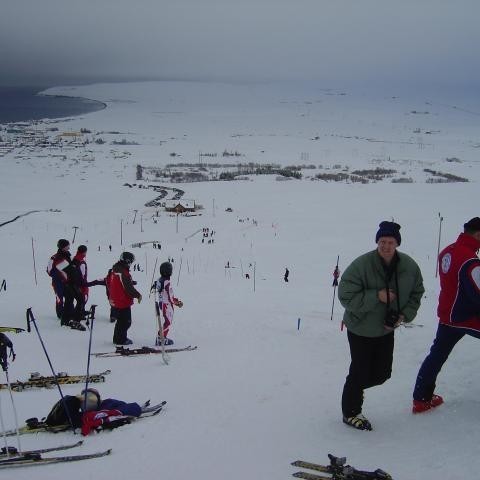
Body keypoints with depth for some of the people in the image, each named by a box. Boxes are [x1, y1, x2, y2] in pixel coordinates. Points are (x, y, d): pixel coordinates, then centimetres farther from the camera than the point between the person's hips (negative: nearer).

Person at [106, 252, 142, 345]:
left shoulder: (114, 270, 6)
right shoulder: (123, 273, -24)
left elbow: (108, 282, 16)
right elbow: (129, 288, -23)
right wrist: (138, 295, -9)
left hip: (114, 301, 9)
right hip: (123, 302, -9)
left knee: (120, 321, 21)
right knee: (125, 322, 3)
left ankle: (118, 338, 29)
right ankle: (121, 340, 10)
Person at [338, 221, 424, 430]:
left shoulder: (409, 267, -9)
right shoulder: (361, 265, -24)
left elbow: (416, 295, 6)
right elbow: (346, 295, -21)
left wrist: (404, 315, -10)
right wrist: (376, 296, -30)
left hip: (386, 329, 5)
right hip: (361, 328, -5)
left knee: (382, 373, 14)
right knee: (360, 371, 2)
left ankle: (355, 388, 45)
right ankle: (350, 413, 23)